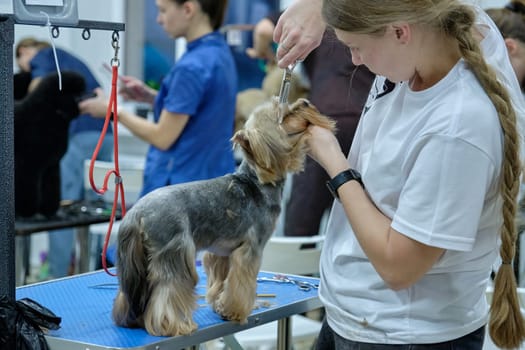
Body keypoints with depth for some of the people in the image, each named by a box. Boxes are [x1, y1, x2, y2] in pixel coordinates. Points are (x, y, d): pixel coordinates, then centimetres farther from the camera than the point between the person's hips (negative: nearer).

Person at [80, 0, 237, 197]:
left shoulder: (192, 67, -22)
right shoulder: (218, 52, 7)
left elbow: (163, 137, -16)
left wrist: (113, 110, -5)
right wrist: (151, 96, 9)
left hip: (178, 190, -9)